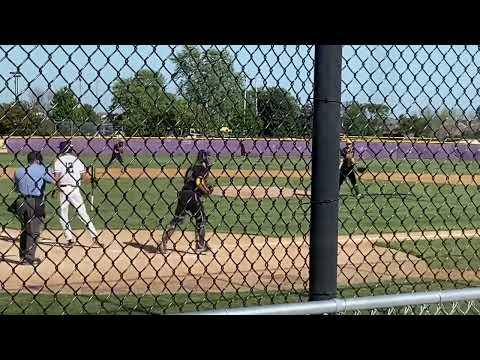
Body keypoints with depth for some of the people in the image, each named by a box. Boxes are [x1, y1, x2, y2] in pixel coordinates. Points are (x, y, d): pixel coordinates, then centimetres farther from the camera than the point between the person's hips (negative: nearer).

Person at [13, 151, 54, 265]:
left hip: (21, 202, 6)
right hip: (35, 202, -5)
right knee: (34, 231, 1)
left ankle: (23, 256, 23)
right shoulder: (41, 169, -5)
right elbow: (52, 180, 5)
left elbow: (16, 188, 16)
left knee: (24, 229, 18)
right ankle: (29, 258, 0)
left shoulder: (18, 171, 10)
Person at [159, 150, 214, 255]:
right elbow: (199, 182, -18)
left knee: (176, 219, 9)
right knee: (201, 219, 9)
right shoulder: (203, 167, -2)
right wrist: (207, 191, -3)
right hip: (193, 195, -7)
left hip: (183, 194, 7)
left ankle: (163, 242, -1)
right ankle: (200, 246, 11)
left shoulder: (192, 167, 22)